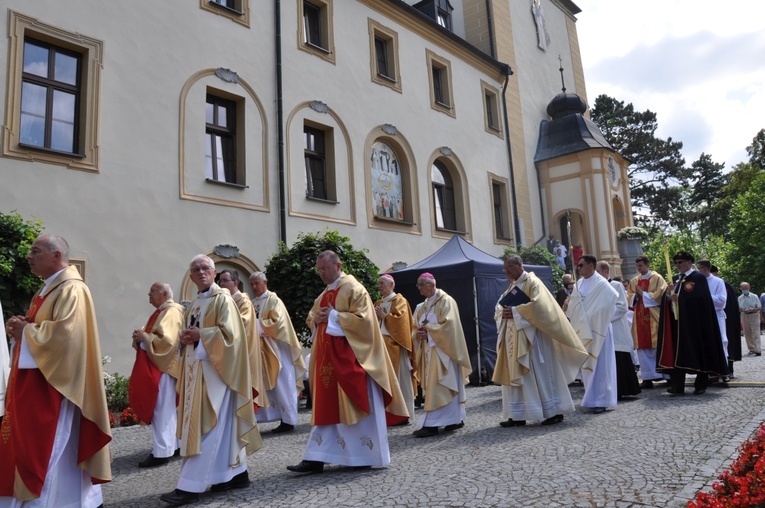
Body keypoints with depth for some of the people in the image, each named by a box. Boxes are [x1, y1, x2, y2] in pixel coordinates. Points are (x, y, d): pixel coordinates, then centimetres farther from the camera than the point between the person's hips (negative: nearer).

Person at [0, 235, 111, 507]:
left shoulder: (71, 289, -16)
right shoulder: (48, 288, 16)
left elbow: (64, 332, -27)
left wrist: (26, 330, -13)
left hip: (52, 383, -10)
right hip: (33, 382, 10)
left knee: (48, 447, -3)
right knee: (26, 441, 15)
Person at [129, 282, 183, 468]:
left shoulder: (171, 312, -15)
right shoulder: (160, 312, 16)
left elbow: (166, 339, -25)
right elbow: (152, 335, 18)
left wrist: (144, 337, -17)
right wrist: (140, 336, -2)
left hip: (163, 367, -10)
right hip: (155, 365, 10)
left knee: (161, 409, -5)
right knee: (163, 408, 15)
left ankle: (162, 452, 1)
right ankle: (171, 444, 25)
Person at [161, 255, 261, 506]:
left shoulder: (222, 299, -7)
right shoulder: (194, 304, 17)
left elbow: (230, 333, -16)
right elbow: (189, 334, 22)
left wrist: (200, 334, -15)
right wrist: (185, 338, 0)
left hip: (215, 370, -8)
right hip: (195, 369, 8)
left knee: (206, 428, -7)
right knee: (221, 426, 12)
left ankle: (190, 487, -6)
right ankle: (237, 473, 21)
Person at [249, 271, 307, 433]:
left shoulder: (273, 300, -7)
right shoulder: (253, 303, 13)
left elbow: (277, 322, -17)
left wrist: (257, 325, -18)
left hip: (276, 348, -7)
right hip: (261, 349, 7)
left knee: (282, 384, -2)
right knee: (269, 384, 7)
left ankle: (289, 420, 4)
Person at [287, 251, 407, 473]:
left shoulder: (354, 289, -8)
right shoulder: (324, 295, 17)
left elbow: (362, 319, -18)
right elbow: (310, 319, 22)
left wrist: (334, 316, -17)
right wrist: (316, 319, -1)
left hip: (349, 359, -8)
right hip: (328, 359, 8)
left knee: (355, 407, 0)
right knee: (326, 407, 7)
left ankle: (364, 455, 12)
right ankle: (317, 458, 11)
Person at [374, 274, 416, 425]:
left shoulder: (399, 300, 2)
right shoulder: (377, 303, 20)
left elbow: (400, 319, -12)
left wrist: (384, 316, -6)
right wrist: (374, 317, -3)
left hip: (394, 345, -5)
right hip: (380, 344, 5)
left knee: (398, 379, -3)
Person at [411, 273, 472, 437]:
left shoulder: (446, 301, -7)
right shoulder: (422, 307, 15)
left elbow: (448, 325, -18)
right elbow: (415, 328, 14)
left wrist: (428, 328, -14)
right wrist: (418, 333, -8)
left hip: (442, 350, -8)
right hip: (429, 350, 8)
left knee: (437, 387, -10)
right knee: (449, 387, 11)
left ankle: (431, 424, -12)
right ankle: (456, 419, 18)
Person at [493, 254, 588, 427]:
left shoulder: (532, 282, -6)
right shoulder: (511, 286, 18)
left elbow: (538, 305, -20)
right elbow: (499, 307, 15)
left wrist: (515, 312, -19)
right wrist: (503, 314, -8)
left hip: (531, 337, -8)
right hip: (513, 339, 8)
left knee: (541, 374, -2)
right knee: (515, 375, 6)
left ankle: (555, 411, 8)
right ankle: (517, 415, 11)